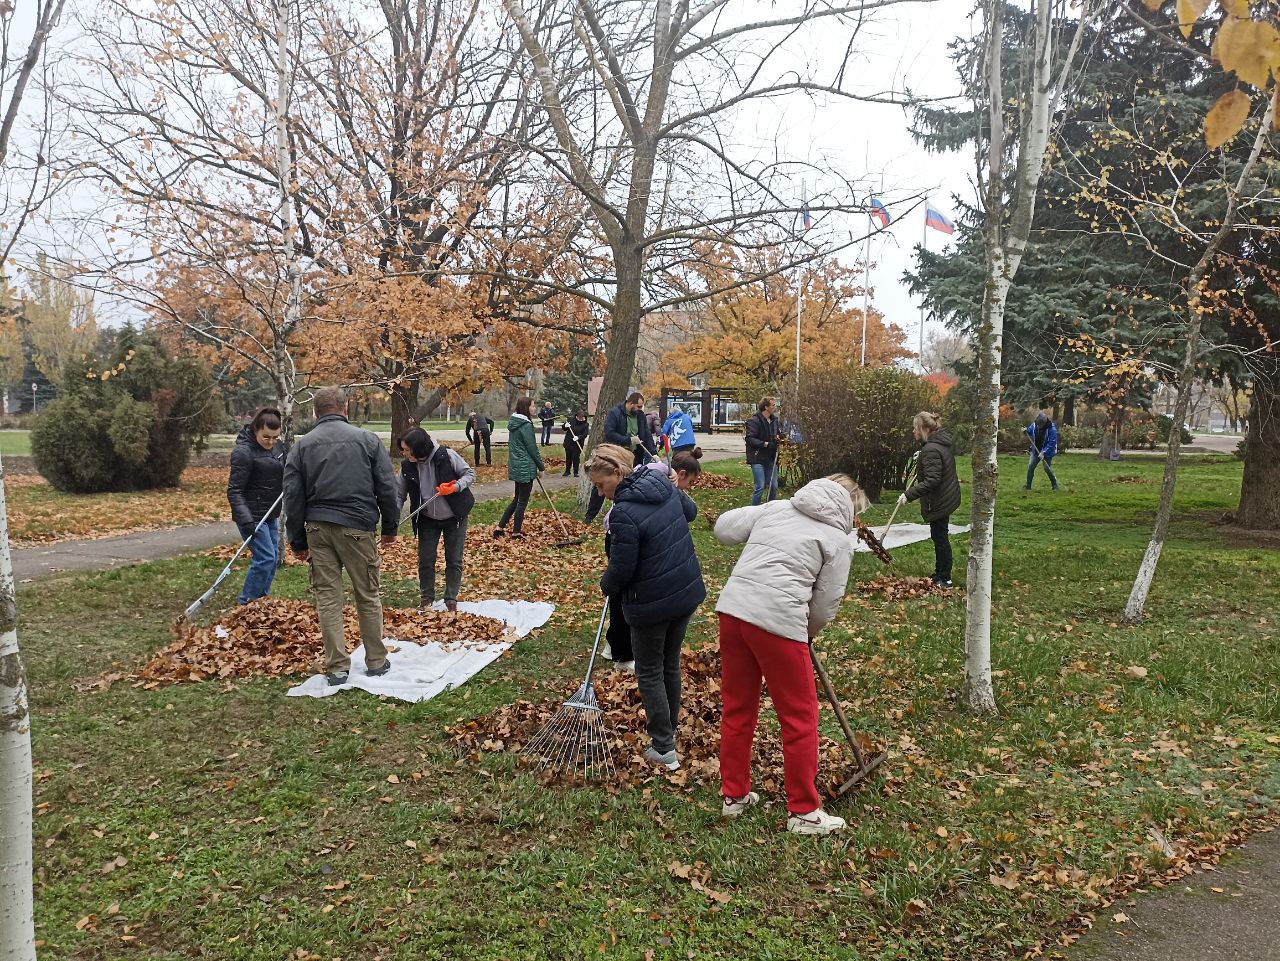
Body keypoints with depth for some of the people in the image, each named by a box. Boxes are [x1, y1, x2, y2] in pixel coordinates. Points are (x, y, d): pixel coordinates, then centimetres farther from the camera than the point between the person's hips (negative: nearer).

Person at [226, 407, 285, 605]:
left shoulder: (276, 446, 6)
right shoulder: (243, 451, -18)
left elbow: (283, 472, 24)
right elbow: (234, 491, -19)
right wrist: (246, 521, -29)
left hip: (270, 514, 8)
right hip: (252, 515, -8)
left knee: (273, 558, 11)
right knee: (265, 558, -12)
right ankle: (246, 604, 1)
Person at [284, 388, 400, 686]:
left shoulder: (302, 445, 6)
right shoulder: (367, 439, 2)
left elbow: (293, 497, 5)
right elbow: (387, 488, 1)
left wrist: (298, 541, 12)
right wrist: (390, 527, 12)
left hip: (318, 528, 2)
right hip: (357, 527, -1)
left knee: (327, 597, 7)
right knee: (367, 596, 9)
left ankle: (337, 667, 9)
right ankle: (376, 662, 17)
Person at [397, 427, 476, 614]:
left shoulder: (447, 456, -22)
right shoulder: (407, 467, -12)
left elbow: (470, 473, -11)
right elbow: (399, 493, -4)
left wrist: (456, 487, -29)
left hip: (455, 517, -2)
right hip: (427, 520, 3)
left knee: (454, 560, 5)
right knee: (425, 560, 5)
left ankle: (451, 599, 22)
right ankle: (426, 597, 26)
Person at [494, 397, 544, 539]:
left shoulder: (513, 424, 10)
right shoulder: (526, 425, -17)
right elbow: (532, 448, -14)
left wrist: (539, 464, 17)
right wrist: (541, 467, -3)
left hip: (515, 467, 9)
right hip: (525, 468, -9)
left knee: (517, 498, 19)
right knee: (522, 501, 3)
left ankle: (500, 527, 17)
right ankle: (516, 532, 10)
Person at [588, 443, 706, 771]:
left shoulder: (623, 513, -26)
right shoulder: (663, 484, -2)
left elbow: (621, 569, -18)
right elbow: (690, 511, 18)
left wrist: (606, 586, 2)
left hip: (652, 604, -7)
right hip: (688, 592, 8)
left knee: (649, 673, 10)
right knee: (671, 664, 22)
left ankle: (664, 749, 14)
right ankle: (669, 729, 38)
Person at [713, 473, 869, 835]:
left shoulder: (775, 508, 16)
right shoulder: (838, 540, 4)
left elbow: (724, 527, 17)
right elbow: (825, 606, 2)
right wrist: (808, 633, 21)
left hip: (732, 609, 6)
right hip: (777, 622, -6)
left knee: (737, 708, 18)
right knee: (800, 717, 9)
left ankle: (734, 795, 31)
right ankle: (804, 812, 18)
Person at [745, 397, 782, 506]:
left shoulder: (774, 420, 11)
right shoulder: (754, 420, -12)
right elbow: (750, 439, -18)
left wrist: (778, 436, 3)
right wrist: (766, 444, -25)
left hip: (771, 459, 7)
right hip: (758, 458, -7)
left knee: (774, 486, 10)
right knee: (760, 487, -10)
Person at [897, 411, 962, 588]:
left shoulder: (931, 450, -26)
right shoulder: (943, 443, 6)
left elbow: (932, 481, -30)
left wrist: (909, 494, -29)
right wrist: (920, 459, 16)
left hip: (939, 501, -10)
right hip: (948, 497, 10)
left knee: (940, 537, 1)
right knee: (940, 536, 19)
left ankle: (944, 579, 12)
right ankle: (939, 574, 31)